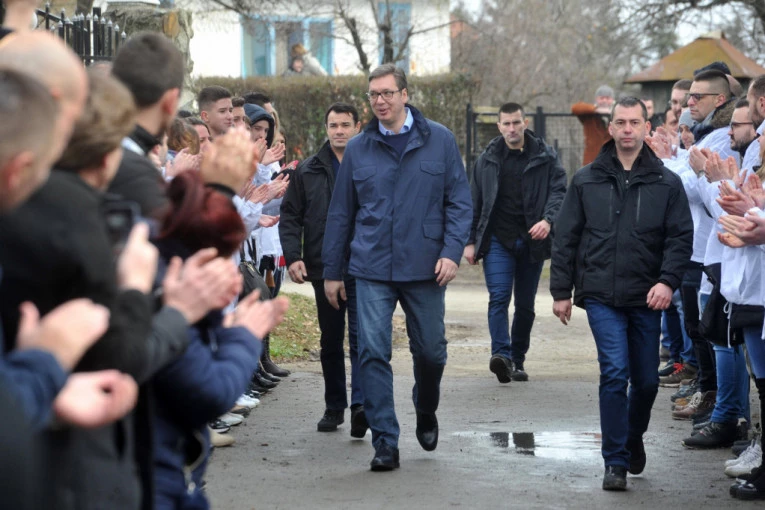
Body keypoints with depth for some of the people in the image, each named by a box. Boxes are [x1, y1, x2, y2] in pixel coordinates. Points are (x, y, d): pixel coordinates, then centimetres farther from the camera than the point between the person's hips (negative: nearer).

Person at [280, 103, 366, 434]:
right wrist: (292, 256, -3)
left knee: (361, 338, -12)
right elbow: (290, 216, 10)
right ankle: (334, 407, 21)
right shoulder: (308, 172, 9)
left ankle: (361, 404, -16)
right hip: (324, 268, 3)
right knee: (330, 342, 12)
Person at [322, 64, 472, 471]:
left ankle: (426, 413, 39)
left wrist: (452, 251, -11)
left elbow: (459, 201, 2)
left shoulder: (439, 140, 1)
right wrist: (332, 270, 11)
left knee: (430, 351, 9)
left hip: (424, 268, 0)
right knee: (373, 353, -7)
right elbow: (341, 212, 11)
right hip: (372, 270, 1)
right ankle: (385, 442, -1)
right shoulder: (358, 149, 6)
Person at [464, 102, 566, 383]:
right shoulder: (488, 159, 8)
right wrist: (470, 241, 8)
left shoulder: (545, 157, 3)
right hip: (497, 240, 0)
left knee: (526, 305, 7)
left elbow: (558, 190, -4)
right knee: (499, 297, -17)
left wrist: (548, 219, -22)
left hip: (531, 240, 1)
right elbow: (474, 202, 12)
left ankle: (517, 360, 18)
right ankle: (501, 354, -26)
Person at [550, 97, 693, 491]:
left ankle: (633, 438, 38)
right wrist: (561, 291, 6)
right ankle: (616, 462, -4)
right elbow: (565, 238, 9)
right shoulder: (587, 181, 6)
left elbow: (681, 237, 0)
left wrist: (668, 281, -15)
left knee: (647, 380, 10)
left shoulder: (667, 184, 4)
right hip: (601, 296, -1)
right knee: (615, 372, -13)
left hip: (646, 298, 1)